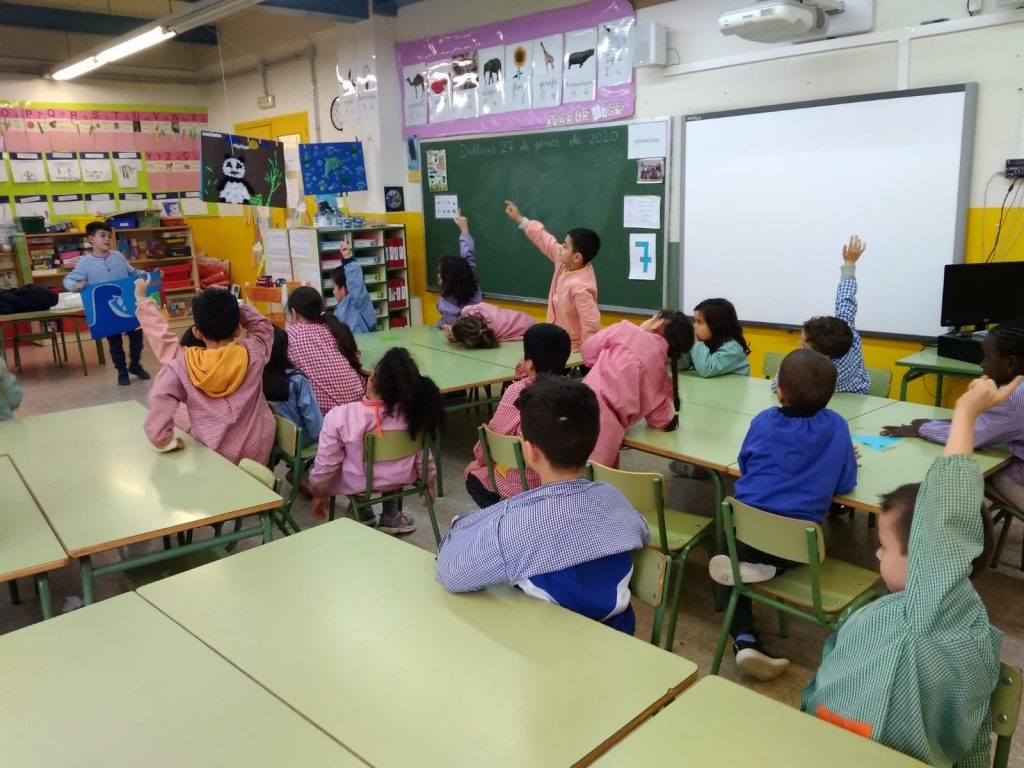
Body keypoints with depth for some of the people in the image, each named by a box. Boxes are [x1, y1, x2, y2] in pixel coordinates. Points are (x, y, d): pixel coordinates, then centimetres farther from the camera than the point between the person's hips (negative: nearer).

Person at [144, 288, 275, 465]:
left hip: (214, 456, -1)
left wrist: (166, 442, -12)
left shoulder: (184, 365, -8)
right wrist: (232, 308, 5)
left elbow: (160, 397, -21)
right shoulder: (252, 354, -7)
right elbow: (263, 326, 12)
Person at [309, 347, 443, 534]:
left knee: (314, 464, 25)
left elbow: (325, 466, -16)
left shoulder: (339, 416, -27)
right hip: (399, 480, 2)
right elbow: (423, 456, -5)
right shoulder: (413, 412, -19)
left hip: (355, 485, -2)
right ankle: (390, 515, 33)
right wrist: (429, 483, 16)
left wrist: (319, 494, 5)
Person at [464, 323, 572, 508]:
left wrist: (479, 459, 6)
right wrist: (528, 377, 8)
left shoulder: (518, 391, -21)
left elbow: (495, 432, -12)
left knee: (473, 477, 22)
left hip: (525, 483, -6)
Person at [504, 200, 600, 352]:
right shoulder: (565, 263, -5)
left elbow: (591, 325, -32)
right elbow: (545, 241, 8)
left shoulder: (581, 288, -32)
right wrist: (520, 219, 14)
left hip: (572, 349, -9)